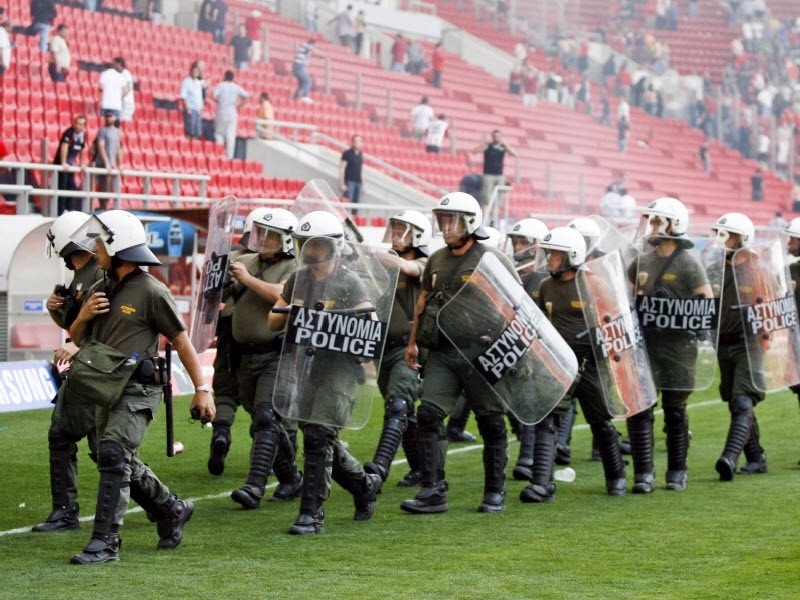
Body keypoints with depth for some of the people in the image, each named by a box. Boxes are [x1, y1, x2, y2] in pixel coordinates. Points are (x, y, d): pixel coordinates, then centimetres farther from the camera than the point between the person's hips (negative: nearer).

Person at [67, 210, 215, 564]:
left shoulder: (151, 292, -10)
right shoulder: (99, 290, 12)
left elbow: (181, 340, -7)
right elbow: (76, 339, 19)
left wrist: (201, 389, -7)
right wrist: (83, 316, -4)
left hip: (138, 390, -8)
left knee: (113, 457, -18)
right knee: (124, 464, 14)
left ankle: (105, 542, -17)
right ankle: (172, 511, 34)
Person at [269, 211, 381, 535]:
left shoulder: (349, 283, -6)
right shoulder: (298, 279, 12)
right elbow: (273, 322, 16)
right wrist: (288, 314, -7)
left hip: (339, 364, -7)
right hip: (307, 363, 7)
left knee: (318, 435, -14)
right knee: (320, 438, 12)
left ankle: (311, 514, -11)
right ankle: (363, 484, 36)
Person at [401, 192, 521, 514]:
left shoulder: (492, 258, -5)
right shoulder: (436, 260, 12)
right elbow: (424, 300, 23)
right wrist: (413, 341, 20)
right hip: (442, 352, 5)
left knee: (491, 422, 3)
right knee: (428, 415, -7)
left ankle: (495, 493, 15)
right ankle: (433, 491, -5)